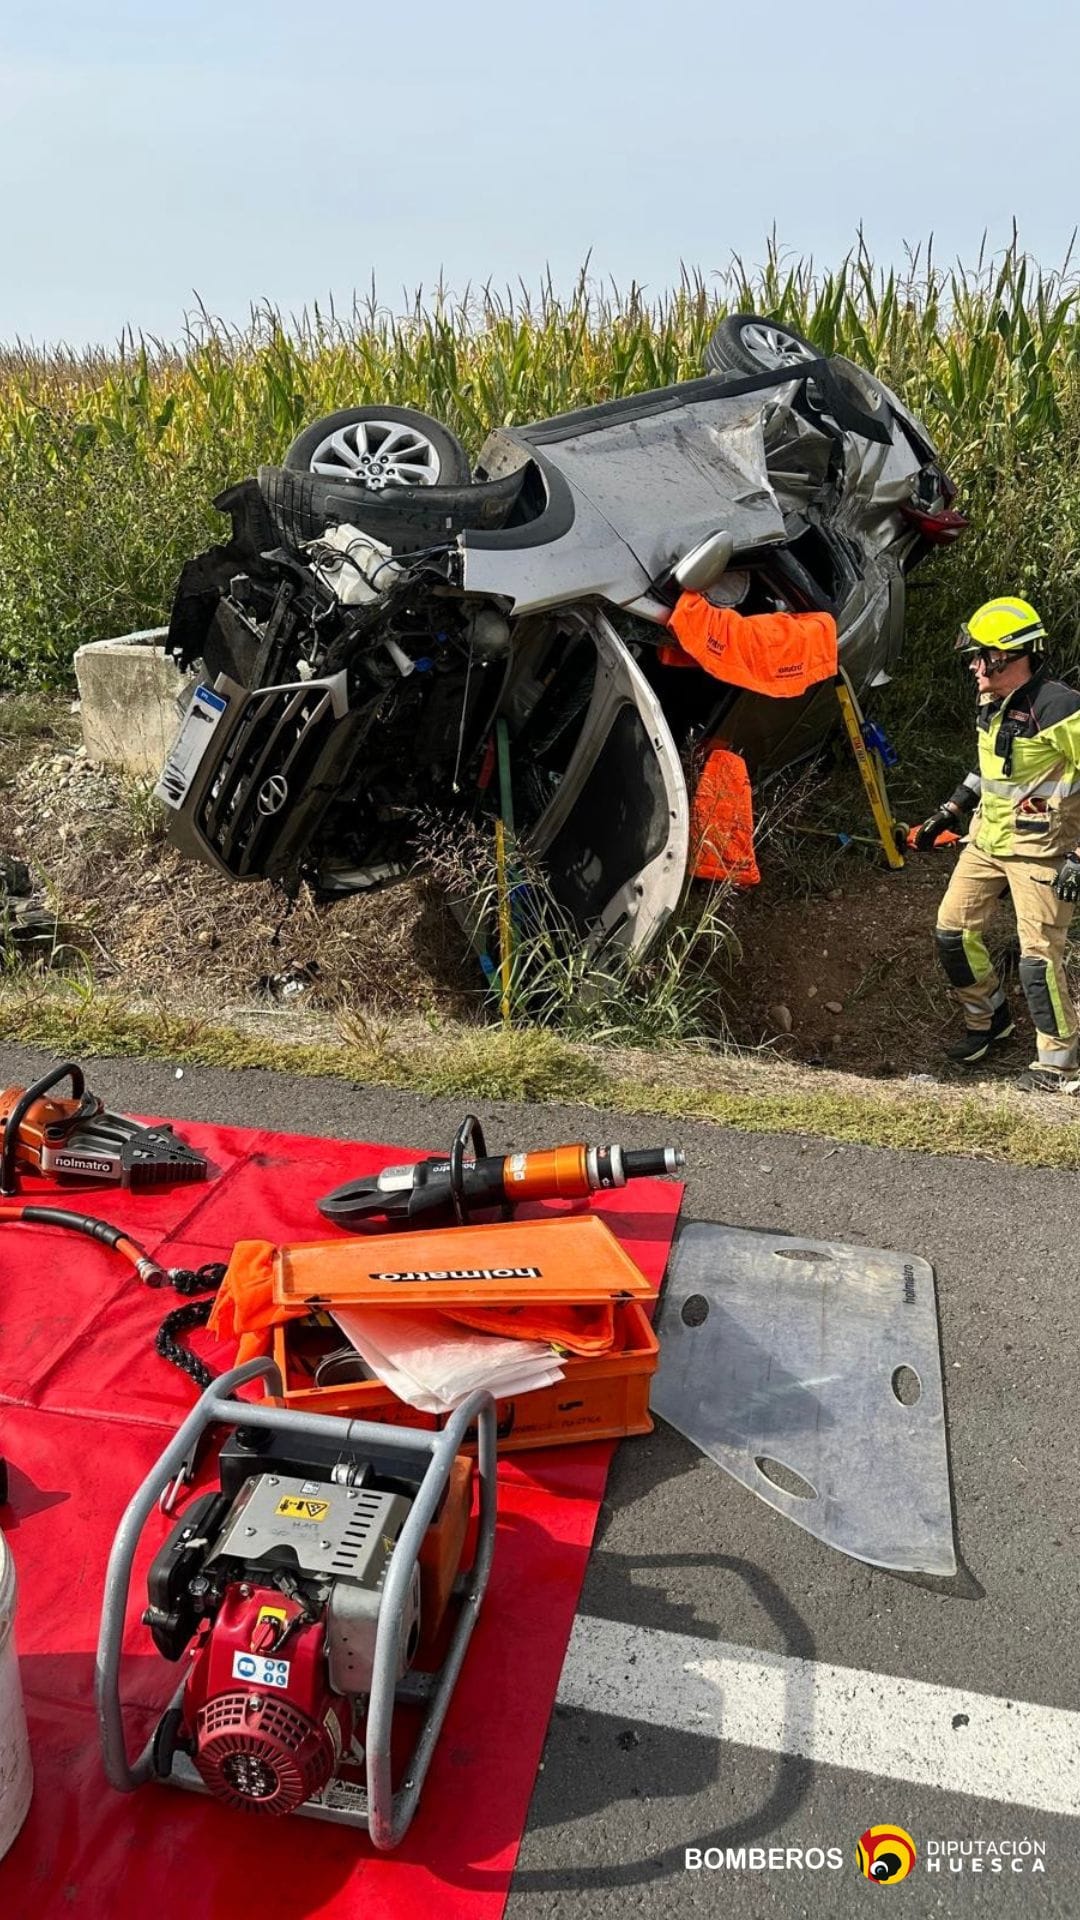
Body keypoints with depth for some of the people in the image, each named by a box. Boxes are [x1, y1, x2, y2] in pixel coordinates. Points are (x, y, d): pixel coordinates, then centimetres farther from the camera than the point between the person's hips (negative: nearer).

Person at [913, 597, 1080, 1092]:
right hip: (987, 838, 9)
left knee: (1039, 953, -7)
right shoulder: (991, 705, 8)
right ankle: (988, 1019, 30)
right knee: (953, 930, 9)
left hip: (1039, 847, -8)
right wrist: (950, 811, 19)